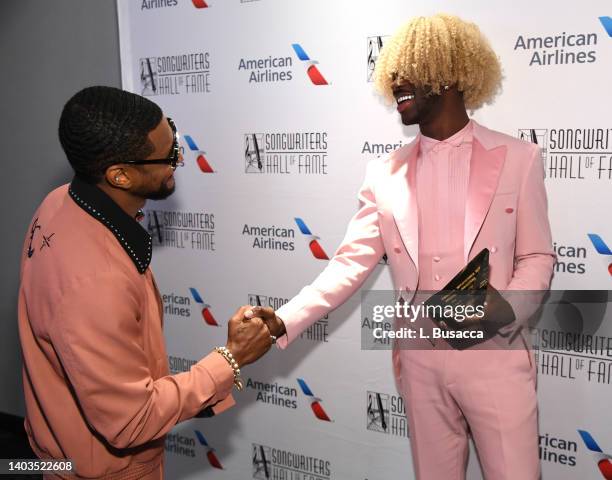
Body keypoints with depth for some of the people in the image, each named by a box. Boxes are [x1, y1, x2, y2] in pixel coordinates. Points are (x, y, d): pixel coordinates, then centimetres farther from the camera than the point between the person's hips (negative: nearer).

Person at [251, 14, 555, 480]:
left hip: (494, 356, -2)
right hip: (419, 359, 3)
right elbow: (350, 263, -1)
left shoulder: (518, 158, -4)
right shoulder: (385, 173, 2)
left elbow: (537, 258, 0)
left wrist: (507, 306, -20)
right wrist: (284, 320, -13)